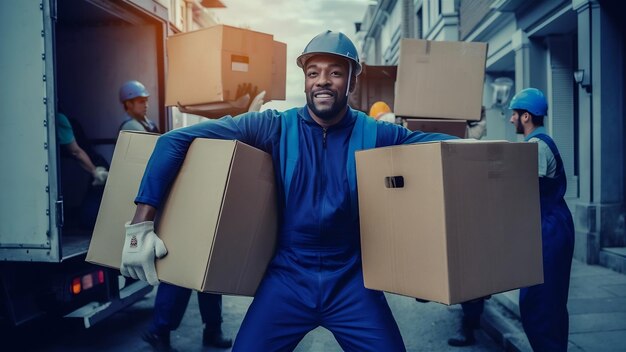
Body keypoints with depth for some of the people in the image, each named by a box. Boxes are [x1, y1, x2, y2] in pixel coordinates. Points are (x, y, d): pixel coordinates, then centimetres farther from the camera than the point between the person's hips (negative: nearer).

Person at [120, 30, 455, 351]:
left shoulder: (374, 135, -3)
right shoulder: (275, 127, -7)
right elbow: (176, 140, -10)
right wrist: (142, 221, -17)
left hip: (352, 279, 1)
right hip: (287, 276, 0)